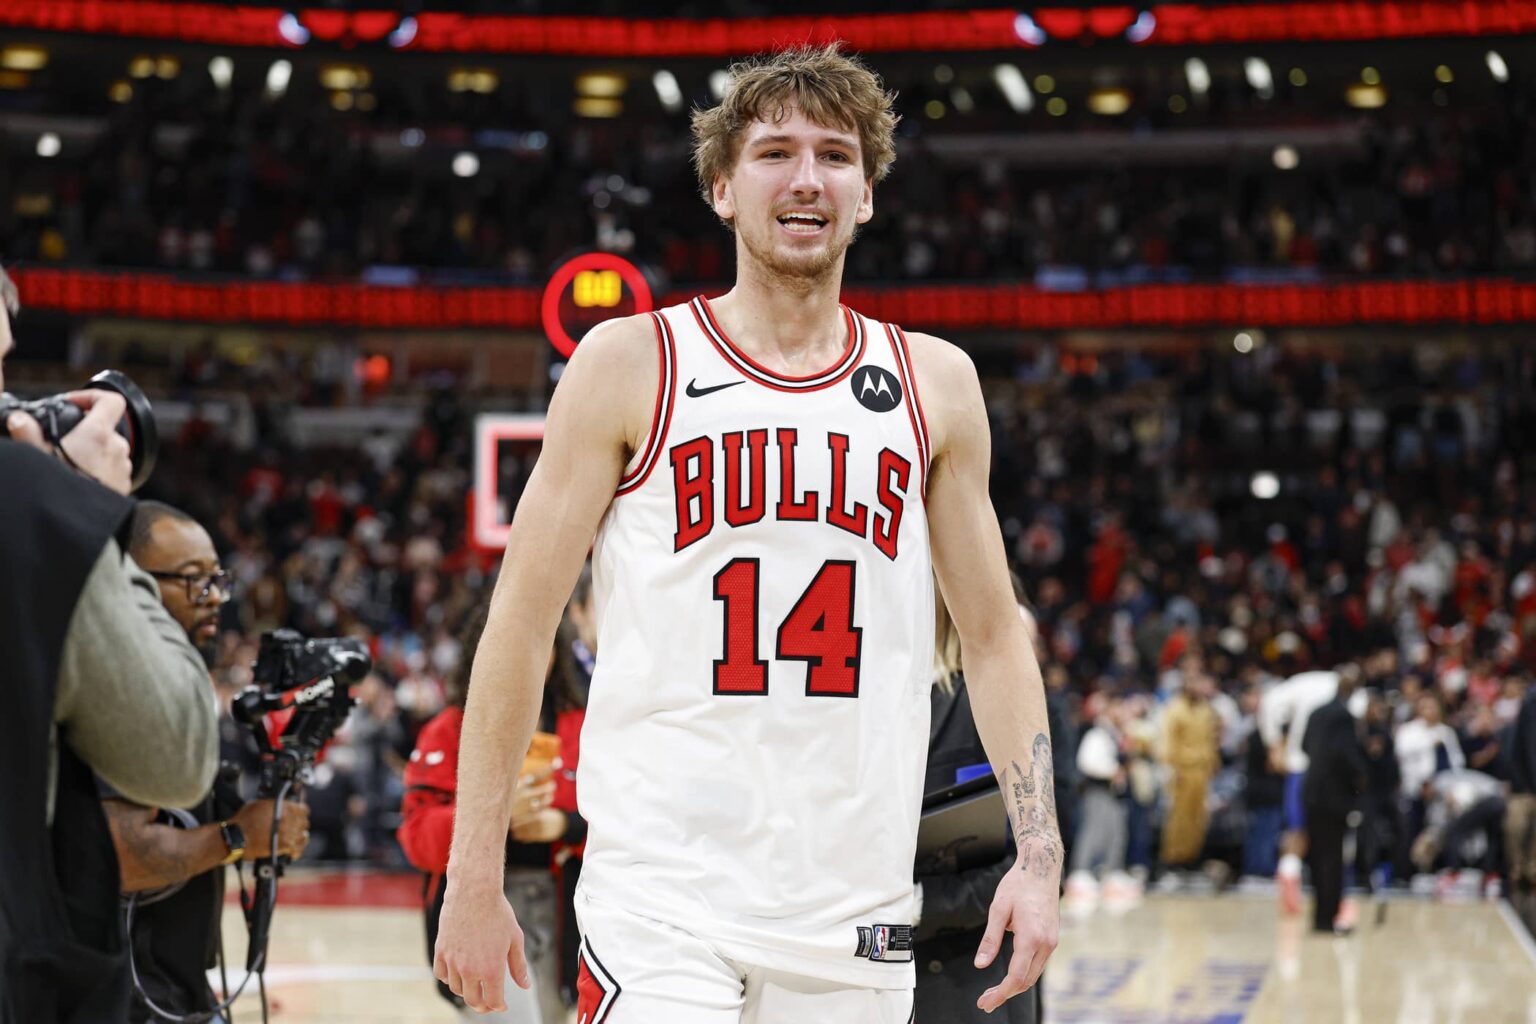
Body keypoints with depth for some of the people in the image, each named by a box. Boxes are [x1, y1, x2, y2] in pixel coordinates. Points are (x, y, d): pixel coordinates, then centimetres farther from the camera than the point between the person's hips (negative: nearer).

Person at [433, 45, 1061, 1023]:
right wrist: (475, 877, -4)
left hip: (857, 913, 4)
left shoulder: (935, 384, 10)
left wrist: (1039, 857, 3)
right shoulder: (631, 364, 1)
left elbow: (994, 635, 14)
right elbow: (523, 623, 1)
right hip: (663, 897, -3)